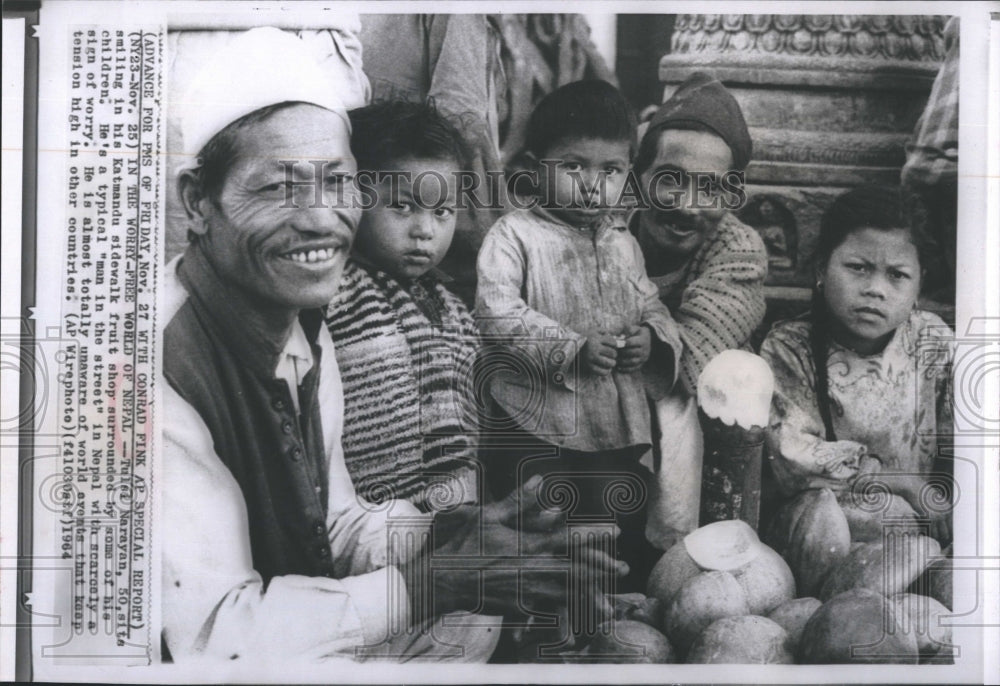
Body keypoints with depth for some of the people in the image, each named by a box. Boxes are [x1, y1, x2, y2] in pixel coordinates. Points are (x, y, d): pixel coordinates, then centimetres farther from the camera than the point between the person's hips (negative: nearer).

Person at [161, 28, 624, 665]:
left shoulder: (305, 332, 0)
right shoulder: (165, 368, -29)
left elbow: (336, 527, 5)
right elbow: (216, 639, -27)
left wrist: (452, 534, -14)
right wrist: (434, 584, -26)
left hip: (305, 621, 8)